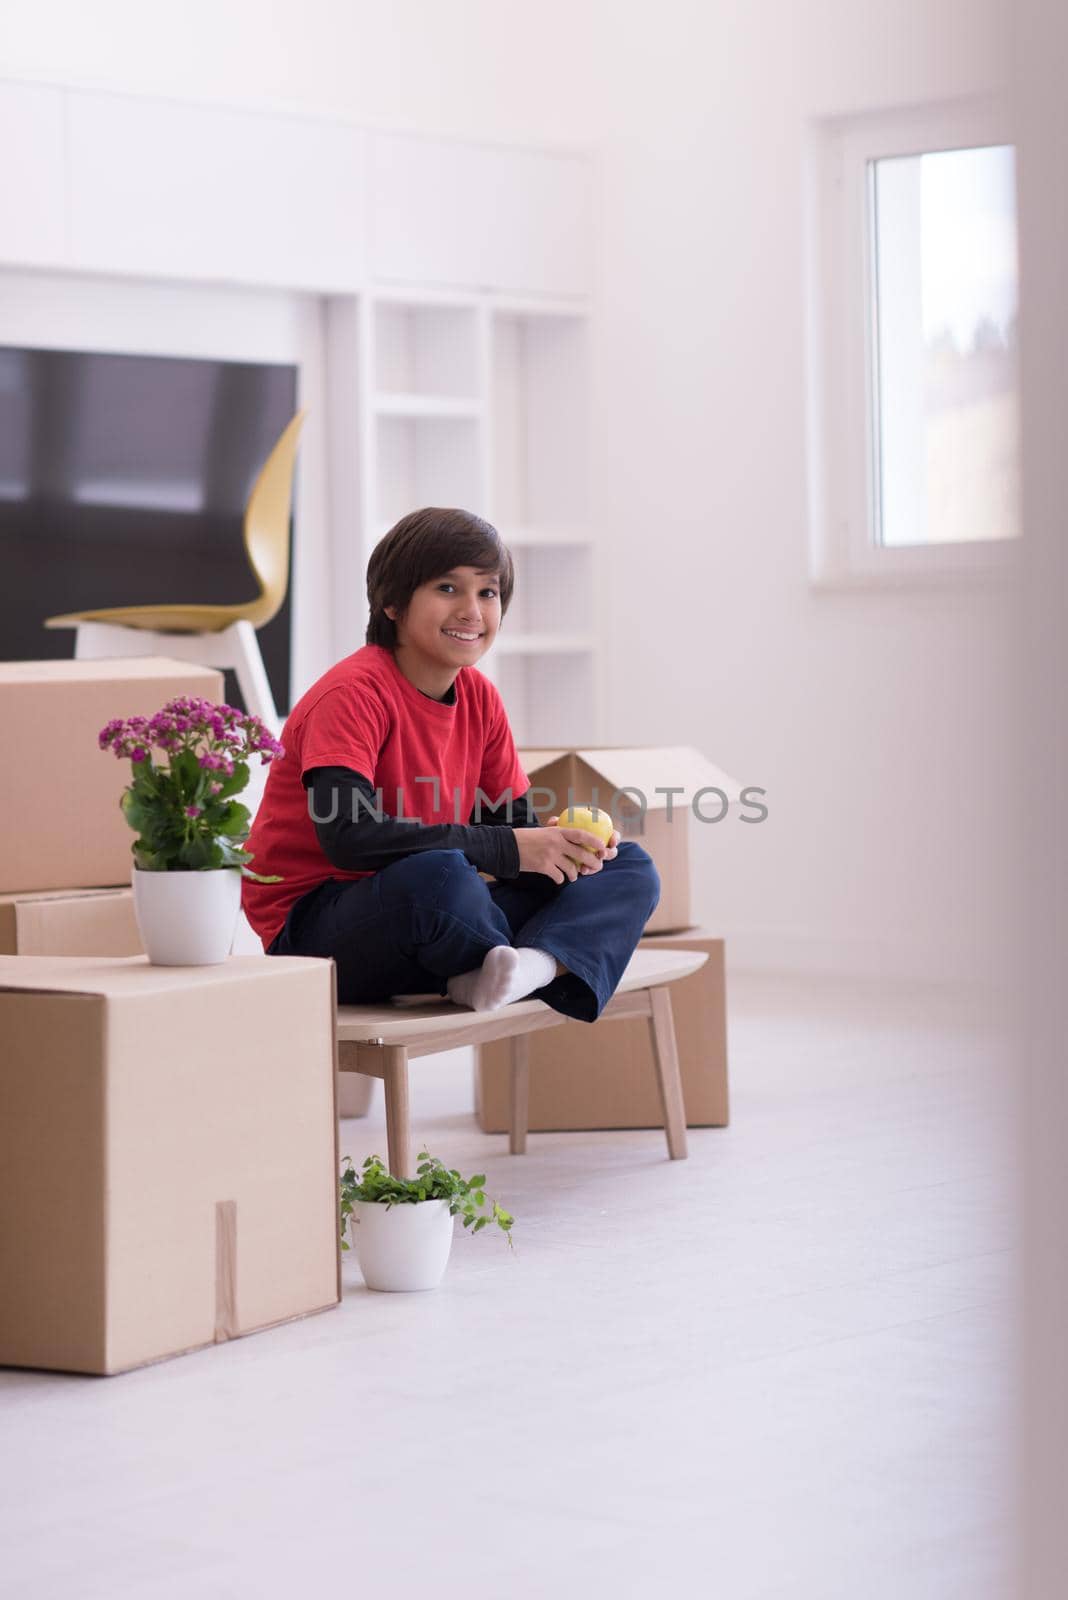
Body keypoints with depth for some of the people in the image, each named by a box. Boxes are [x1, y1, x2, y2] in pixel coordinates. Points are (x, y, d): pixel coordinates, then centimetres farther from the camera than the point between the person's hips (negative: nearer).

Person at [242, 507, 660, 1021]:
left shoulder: (479, 697, 7)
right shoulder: (354, 693, -17)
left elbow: (510, 822, 10)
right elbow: (347, 837, -30)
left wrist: (563, 845, -16)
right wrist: (509, 849, -29)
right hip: (312, 933, -8)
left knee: (627, 867, 0)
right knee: (436, 874, -41)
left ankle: (542, 963, -29)